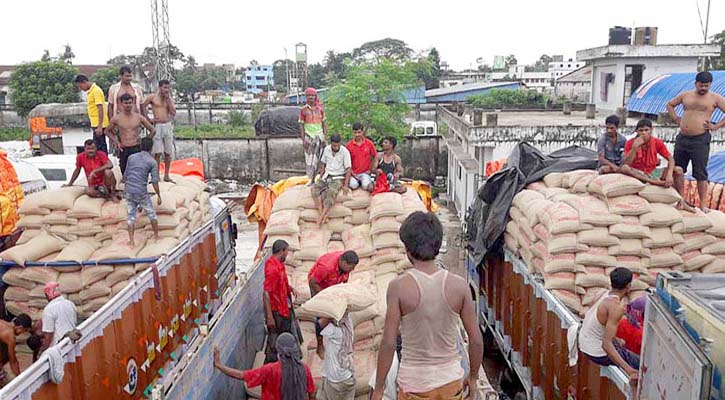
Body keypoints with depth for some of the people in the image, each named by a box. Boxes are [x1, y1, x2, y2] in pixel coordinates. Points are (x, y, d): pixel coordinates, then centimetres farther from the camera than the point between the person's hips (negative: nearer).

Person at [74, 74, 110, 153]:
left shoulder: (96, 91, -15)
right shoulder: (90, 91, 14)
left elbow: (100, 109, -21)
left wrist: (100, 127, -25)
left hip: (98, 125, -10)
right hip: (96, 124, 10)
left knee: (99, 147, -8)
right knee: (102, 146, 14)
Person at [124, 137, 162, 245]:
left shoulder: (131, 157, 8)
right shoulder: (152, 162, -4)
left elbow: (125, 175, 11)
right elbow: (155, 181, -7)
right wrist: (159, 196, 1)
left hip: (129, 191, 4)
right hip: (141, 192, -4)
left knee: (131, 214, 12)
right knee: (151, 213, 14)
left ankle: (131, 240, 9)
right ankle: (156, 236, 25)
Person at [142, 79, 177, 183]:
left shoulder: (170, 99, 9)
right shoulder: (152, 97, 1)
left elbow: (173, 114, -2)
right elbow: (142, 106, 5)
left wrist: (168, 99, -5)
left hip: (168, 126, 3)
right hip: (157, 126, -3)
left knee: (168, 153, 5)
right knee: (158, 153, -4)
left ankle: (166, 176, 12)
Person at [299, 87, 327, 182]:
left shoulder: (320, 109, 7)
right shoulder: (303, 110, 2)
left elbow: (324, 124, 8)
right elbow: (301, 125, 2)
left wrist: (325, 137, 1)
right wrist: (303, 140, -5)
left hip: (319, 136, 1)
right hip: (309, 136, -1)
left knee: (319, 158, 0)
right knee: (309, 158, -2)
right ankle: (311, 179, 4)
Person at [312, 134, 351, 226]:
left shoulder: (345, 151, -11)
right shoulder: (326, 149, 3)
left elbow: (348, 169, -10)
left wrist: (345, 185, -15)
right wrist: (320, 177, 6)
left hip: (338, 177, -5)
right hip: (326, 175, 5)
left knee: (331, 192, -33)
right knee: (315, 188, -22)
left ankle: (322, 216, -37)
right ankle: (322, 213, -34)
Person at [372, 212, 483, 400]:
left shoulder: (399, 286, -16)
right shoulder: (459, 285, -8)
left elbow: (389, 343, -16)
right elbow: (476, 339, -4)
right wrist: (472, 377, 12)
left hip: (414, 383, -2)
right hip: (451, 379, 3)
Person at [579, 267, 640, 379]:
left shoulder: (606, 295, -1)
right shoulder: (616, 307, -27)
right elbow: (606, 345, -31)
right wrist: (628, 369, -34)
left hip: (584, 343, 9)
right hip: (597, 353, -9)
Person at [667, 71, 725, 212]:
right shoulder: (685, 95, 11)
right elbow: (670, 105, 24)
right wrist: (676, 119, 12)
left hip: (700, 140, -4)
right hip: (682, 138, 4)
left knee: (700, 174, -3)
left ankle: (702, 204, 2)